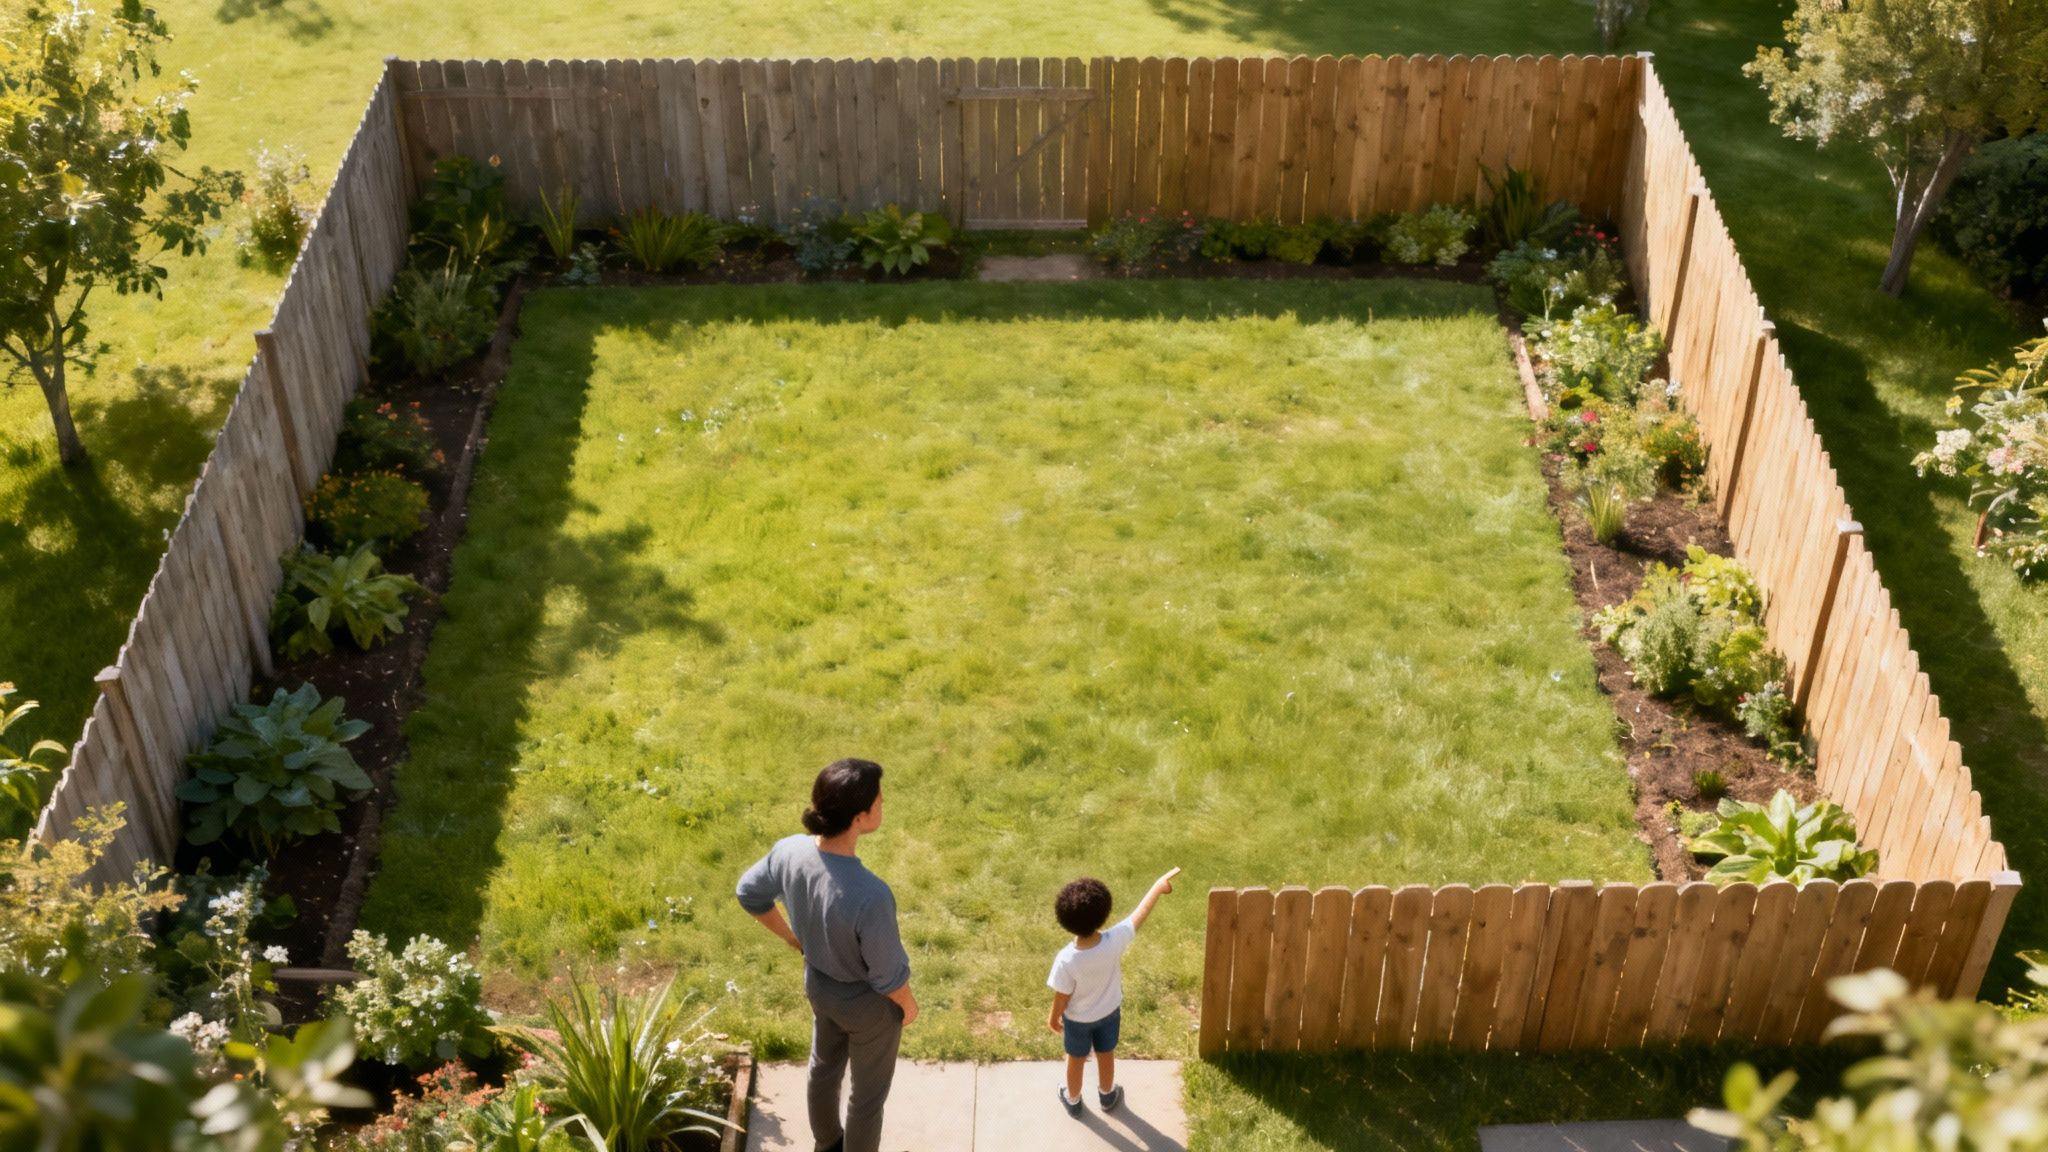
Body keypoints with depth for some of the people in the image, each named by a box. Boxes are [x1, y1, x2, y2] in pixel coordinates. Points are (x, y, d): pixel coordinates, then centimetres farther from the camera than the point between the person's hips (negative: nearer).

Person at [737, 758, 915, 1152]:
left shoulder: (789, 851, -26)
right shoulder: (870, 896, -44)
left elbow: (750, 893, -4)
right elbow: (888, 976, -28)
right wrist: (909, 1005, -5)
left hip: (819, 986, 6)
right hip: (868, 1004, -6)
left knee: (824, 1067, 33)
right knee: (869, 1094, 23)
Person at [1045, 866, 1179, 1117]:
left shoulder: (1066, 959, -39)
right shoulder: (1115, 941, -36)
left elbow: (1062, 997, -22)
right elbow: (1141, 913, -20)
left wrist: (1054, 1018, -1)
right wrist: (1159, 885, -6)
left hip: (1077, 1019, -2)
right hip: (1109, 1012, 2)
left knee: (1076, 1060, 26)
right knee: (1106, 1056, 29)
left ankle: (1072, 1101, 50)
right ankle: (1107, 1096, 54)